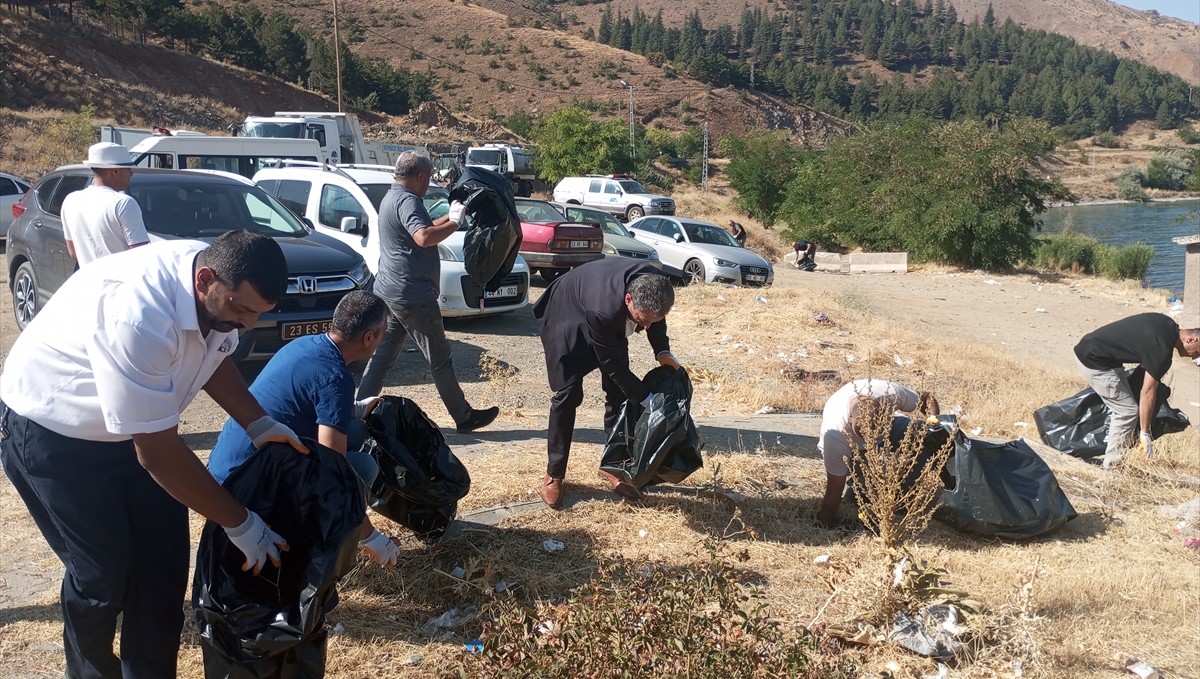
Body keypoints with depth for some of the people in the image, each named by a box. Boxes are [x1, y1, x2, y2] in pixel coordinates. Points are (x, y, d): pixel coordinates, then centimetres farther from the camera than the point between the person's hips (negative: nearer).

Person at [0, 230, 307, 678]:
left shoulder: (222, 287, -16)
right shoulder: (137, 318, -40)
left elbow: (214, 354, 7)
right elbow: (157, 455, -33)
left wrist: (258, 425, -7)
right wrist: (240, 524, -25)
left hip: (136, 424, 7)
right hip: (51, 433, -7)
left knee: (164, 561, 4)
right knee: (104, 573, 0)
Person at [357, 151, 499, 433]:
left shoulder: (392, 198, 17)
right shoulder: (407, 201, -16)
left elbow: (424, 229, 28)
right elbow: (424, 237, -34)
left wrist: (450, 217, 21)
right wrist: (455, 223, -22)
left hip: (390, 291, 10)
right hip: (412, 294, -10)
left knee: (382, 356, 12)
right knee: (440, 359, 1)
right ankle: (464, 417, 11)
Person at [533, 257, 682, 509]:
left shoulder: (655, 285, -30)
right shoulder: (605, 309, -46)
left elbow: (655, 316, -3)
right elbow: (613, 364, -31)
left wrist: (663, 352, -18)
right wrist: (648, 399, -25)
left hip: (611, 324, 6)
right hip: (566, 317, -6)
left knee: (619, 391, 1)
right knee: (568, 393, -12)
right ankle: (554, 475, 0)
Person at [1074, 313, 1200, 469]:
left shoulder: (1168, 324, 5)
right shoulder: (1162, 350, -20)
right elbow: (1148, 392, -15)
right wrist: (1145, 434, -6)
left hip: (1090, 348, 10)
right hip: (1094, 362, -10)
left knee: (1122, 408, 15)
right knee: (1128, 411, -3)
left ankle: (1113, 456, 23)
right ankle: (1112, 465, 6)